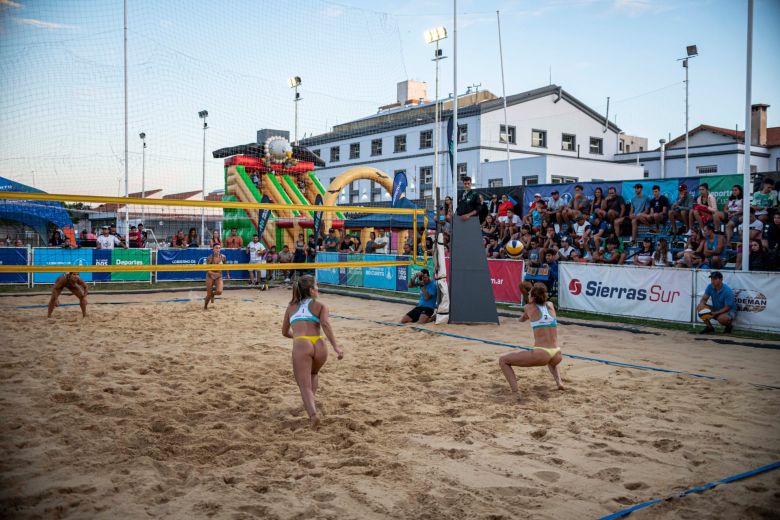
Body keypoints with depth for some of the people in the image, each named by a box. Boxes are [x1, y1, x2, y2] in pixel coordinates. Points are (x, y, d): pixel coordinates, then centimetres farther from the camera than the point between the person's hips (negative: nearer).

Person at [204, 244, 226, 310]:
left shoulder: (223, 257, -11)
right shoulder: (210, 258, -19)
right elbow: (207, 270, -18)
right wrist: (214, 273, -35)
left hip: (219, 277, 2)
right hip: (210, 276, -2)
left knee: (219, 292, -19)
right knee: (209, 294, 3)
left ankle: (213, 294, 18)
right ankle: (205, 307, 29)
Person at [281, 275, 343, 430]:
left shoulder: (291, 307, 24)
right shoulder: (320, 306, 15)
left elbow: (285, 332, 33)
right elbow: (325, 324, -4)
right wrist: (336, 346, -10)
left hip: (300, 345, 0)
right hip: (318, 346, 0)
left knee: (305, 386, -5)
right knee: (314, 373, 32)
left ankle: (313, 414, -30)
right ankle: (312, 401, 20)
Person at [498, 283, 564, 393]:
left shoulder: (529, 307, 3)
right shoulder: (550, 305, 11)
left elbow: (521, 319, 26)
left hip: (541, 354, -5)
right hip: (557, 356, 5)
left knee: (503, 360, 7)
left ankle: (515, 392, -9)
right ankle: (559, 381, 18)